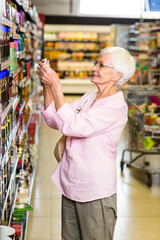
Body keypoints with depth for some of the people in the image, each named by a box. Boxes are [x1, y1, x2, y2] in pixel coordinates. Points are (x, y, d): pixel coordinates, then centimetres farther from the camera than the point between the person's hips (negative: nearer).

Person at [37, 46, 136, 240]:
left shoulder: (116, 106, -18)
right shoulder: (89, 98, 9)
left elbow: (71, 125, -27)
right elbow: (53, 121, 6)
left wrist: (56, 86, -25)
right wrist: (47, 86, -4)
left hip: (96, 194, -8)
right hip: (71, 187, 8)